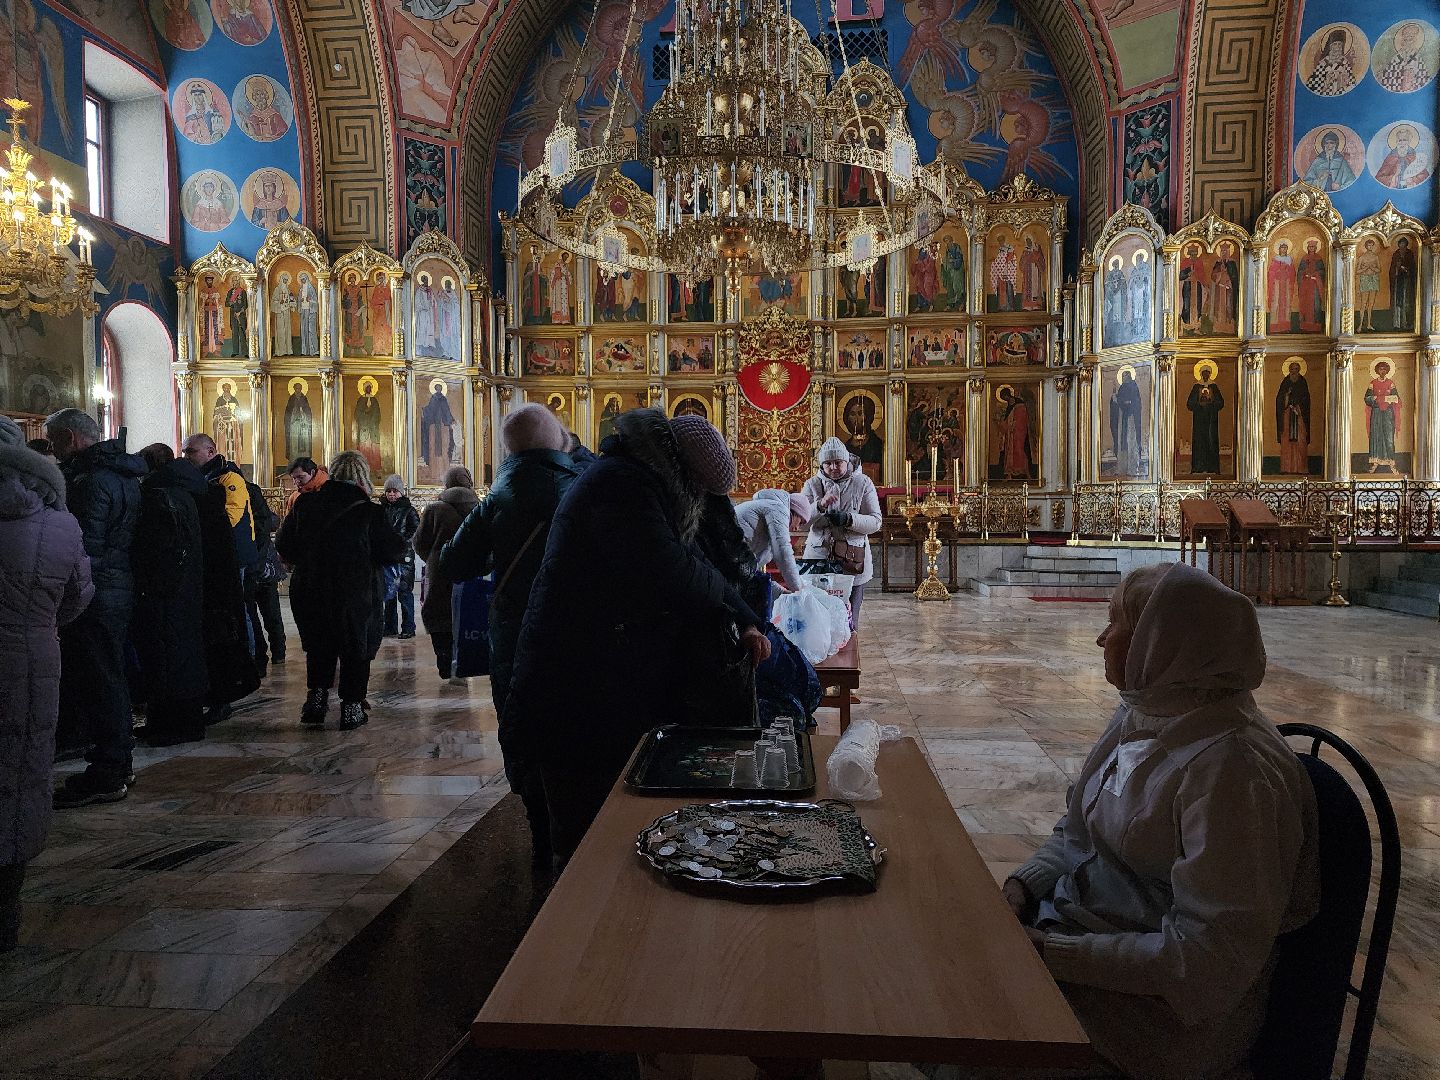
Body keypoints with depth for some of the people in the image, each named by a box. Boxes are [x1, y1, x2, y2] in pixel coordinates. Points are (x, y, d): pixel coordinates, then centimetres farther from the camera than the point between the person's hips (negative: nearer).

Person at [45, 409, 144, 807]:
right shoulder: (125, 474, 14)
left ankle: (105, 777, 3)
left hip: (95, 594, -10)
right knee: (111, 678, 16)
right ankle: (116, 763, 26)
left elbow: (84, 546, -21)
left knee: (96, 681, -4)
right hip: (121, 589, 10)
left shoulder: (91, 481, -16)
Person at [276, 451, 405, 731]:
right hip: (357, 595, -3)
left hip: (309, 591, 3)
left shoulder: (304, 504, -3)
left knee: (318, 648, 22)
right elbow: (394, 552, -10)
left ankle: (316, 698, 17)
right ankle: (351, 707, 15)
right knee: (355, 650, 11)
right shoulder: (369, 512, -14)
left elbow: (284, 546, 5)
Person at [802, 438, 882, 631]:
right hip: (819, 557, 0)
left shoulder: (862, 483, 4)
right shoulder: (812, 484, 6)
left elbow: (875, 522, -1)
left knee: (849, 619, 4)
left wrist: (849, 519, -18)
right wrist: (820, 505, -23)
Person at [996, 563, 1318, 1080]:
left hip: (1173, 1006, -8)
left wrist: (1055, 953, -24)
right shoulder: (1141, 714, 2)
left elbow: (1211, 954, -26)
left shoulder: (1229, 767, -27)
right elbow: (1077, 830, 12)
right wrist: (1023, 884, -6)